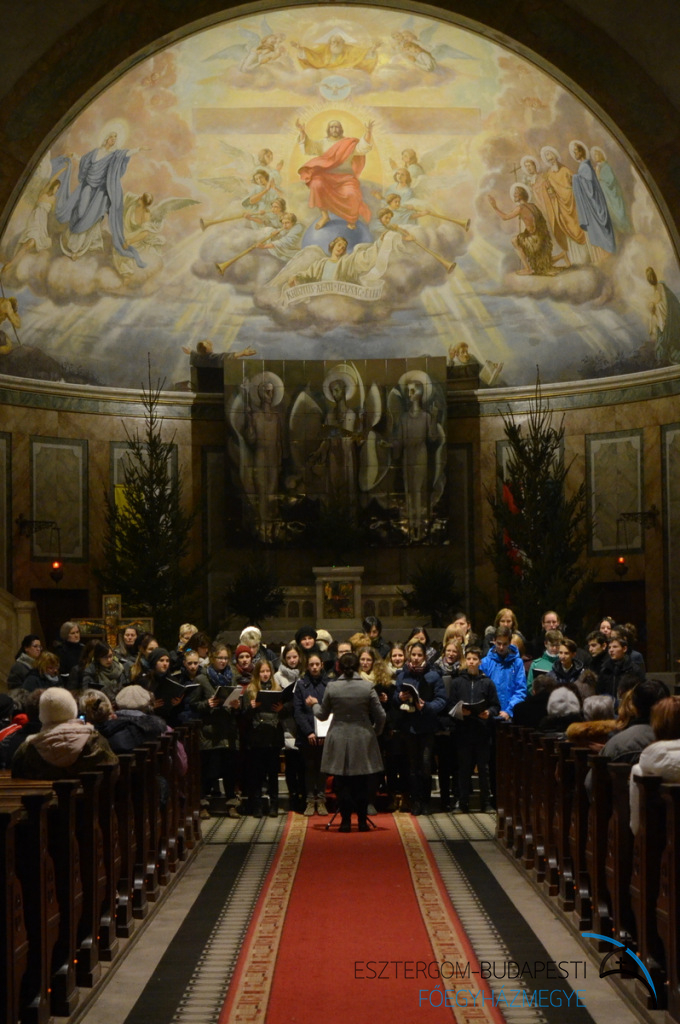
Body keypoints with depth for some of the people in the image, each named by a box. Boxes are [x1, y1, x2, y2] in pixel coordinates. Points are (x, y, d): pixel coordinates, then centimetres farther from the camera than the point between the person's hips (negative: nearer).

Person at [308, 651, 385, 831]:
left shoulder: (331, 687, -6)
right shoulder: (368, 686, -8)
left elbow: (323, 715, 6)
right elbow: (380, 716, -4)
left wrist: (314, 704, 27)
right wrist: (375, 733, 15)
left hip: (339, 741, 0)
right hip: (362, 740, 0)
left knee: (342, 784, 7)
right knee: (362, 784, 9)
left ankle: (346, 822, 8)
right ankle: (362, 821, 11)